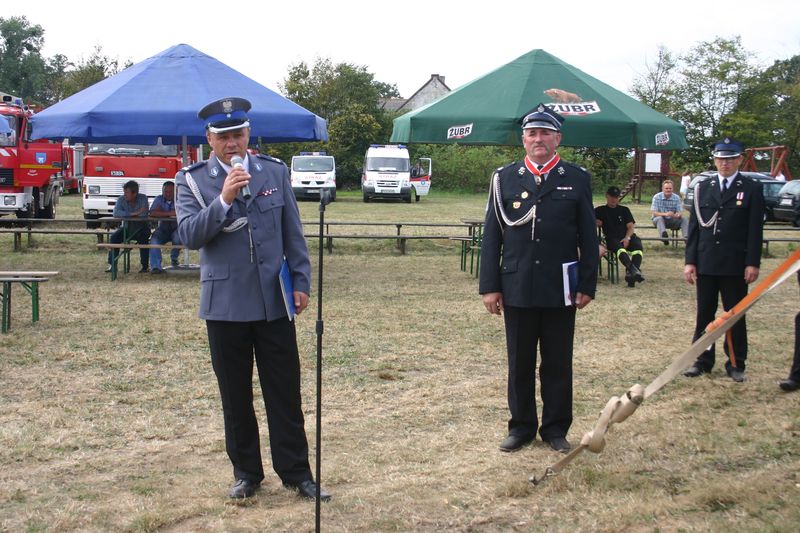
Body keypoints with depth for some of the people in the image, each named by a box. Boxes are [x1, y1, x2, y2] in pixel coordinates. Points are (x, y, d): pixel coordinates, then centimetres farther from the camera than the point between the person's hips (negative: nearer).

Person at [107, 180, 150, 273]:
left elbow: (144, 213, -27)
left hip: (141, 228, -3)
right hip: (126, 228, 3)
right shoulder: (121, 199, -6)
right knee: (114, 237, -21)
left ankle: (145, 266, -21)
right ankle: (112, 264, -11)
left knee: (143, 238, -33)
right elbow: (116, 213, -22)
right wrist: (132, 214, -30)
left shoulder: (143, 198, -13)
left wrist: (126, 214, -16)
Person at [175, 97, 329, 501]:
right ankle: (246, 473, 23)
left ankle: (296, 474, 15)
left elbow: (293, 233, 10)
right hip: (225, 305, -1)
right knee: (235, 396, 9)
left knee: (285, 393, 5)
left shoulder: (275, 172, 6)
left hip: (274, 302, 1)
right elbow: (189, 235, -11)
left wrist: (301, 282, 5)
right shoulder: (192, 180, 1)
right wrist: (223, 200, -21)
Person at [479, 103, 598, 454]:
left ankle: (556, 428, 21)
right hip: (517, 289, 1)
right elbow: (491, 236, 2)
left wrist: (587, 286, -1)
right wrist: (489, 287, -2)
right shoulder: (504, 178, 3)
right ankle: (521, 427, 22)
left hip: (561, 290, 0)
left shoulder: (577, 180, 3)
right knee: (520, 363, 9)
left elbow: (588, 238, 4)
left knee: (558, 363, 8)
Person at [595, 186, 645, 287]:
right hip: (612, 239, -2)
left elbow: (631, 226, 14)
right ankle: (633, 269, -63)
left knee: (637, 245, -34)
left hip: (627, 237, 2)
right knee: (619, 247, -39)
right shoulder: (600, 210, 22)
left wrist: (627, 238, -6)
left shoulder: (624, 210, 25)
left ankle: (631, 274, -49)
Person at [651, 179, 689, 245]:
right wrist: (665, 214, -35)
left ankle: (686, 237, -37)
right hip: (659, 219, -3)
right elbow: (654, 213, -15)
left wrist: (678, 215, -31)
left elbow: (680, 212, -4)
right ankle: (664, 235, -60)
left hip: (672, 221, 3)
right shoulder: (656, 197, -9)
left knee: (684, 219, -21)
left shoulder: (677, 198, -1)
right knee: (659, 218, -36)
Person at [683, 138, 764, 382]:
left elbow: (755, 229, -2)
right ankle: (702, 360, 17)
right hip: (706, 264, 2)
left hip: (736, 266, -2)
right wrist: (690, 261, 1)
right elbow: (694, 227, 7)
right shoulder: (703, 188, 8)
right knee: (704, 313, 8)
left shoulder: (752, 189, 1)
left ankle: (736, 364, 14)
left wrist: (753, 263, -9)